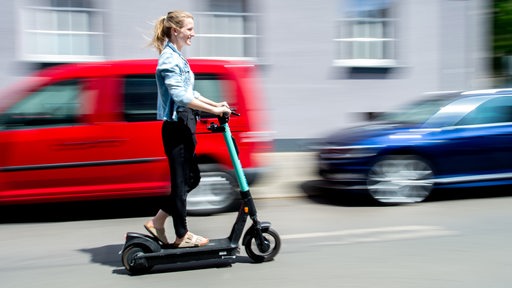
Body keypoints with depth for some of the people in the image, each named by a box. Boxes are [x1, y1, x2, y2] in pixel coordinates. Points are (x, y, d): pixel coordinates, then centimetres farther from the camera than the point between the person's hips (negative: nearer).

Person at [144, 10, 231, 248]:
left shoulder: (177, 57, 15)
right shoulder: (169, 59, -15)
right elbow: (181, 97, -25)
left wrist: (215, 104, 10)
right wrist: (214, 110, -25)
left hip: (184, 126, 10)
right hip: (176, 127, -10)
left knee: (191, 178, 16)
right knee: (181, 181, 1)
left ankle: (157, 222, 22)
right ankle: (182, 236, 14)